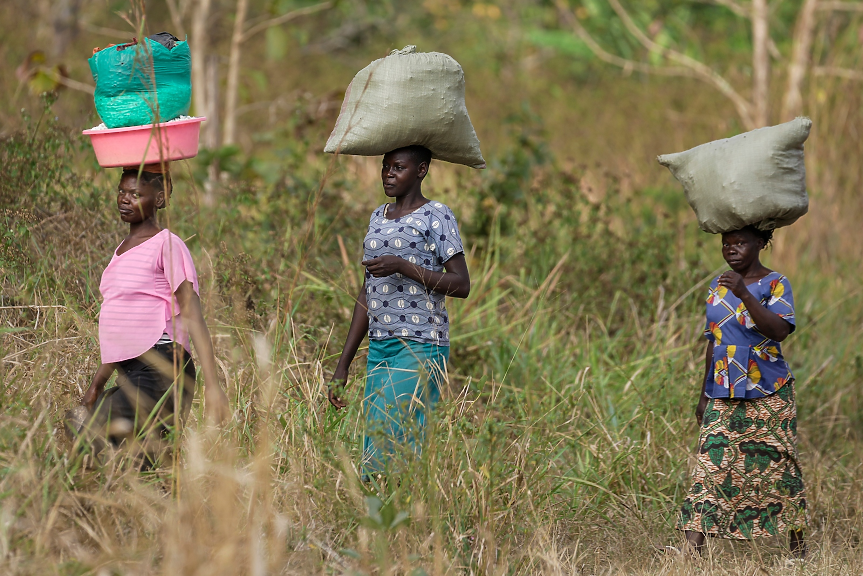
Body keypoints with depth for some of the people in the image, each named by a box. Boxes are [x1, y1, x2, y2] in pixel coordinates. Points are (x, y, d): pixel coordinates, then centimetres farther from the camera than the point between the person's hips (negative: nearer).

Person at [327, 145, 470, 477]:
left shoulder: (436, 216, -2)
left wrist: (404, 267, -19)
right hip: (379, 348, 7)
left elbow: (462, 285, -9)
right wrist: (343, 365, 18)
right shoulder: (378, 218, 18)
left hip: (420, 349, -7)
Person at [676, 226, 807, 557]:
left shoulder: (774, 284, -5)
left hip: (768, 396, -4)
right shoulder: (717, 287, 12)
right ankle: (693, 547, -16)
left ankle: (797, 545, 12)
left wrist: (744, 295, -31)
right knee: (711, 465, -8)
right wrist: (705, 394, 18)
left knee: (777, 467, -1)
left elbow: (780, 331, -22)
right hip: (723, 396, 4)